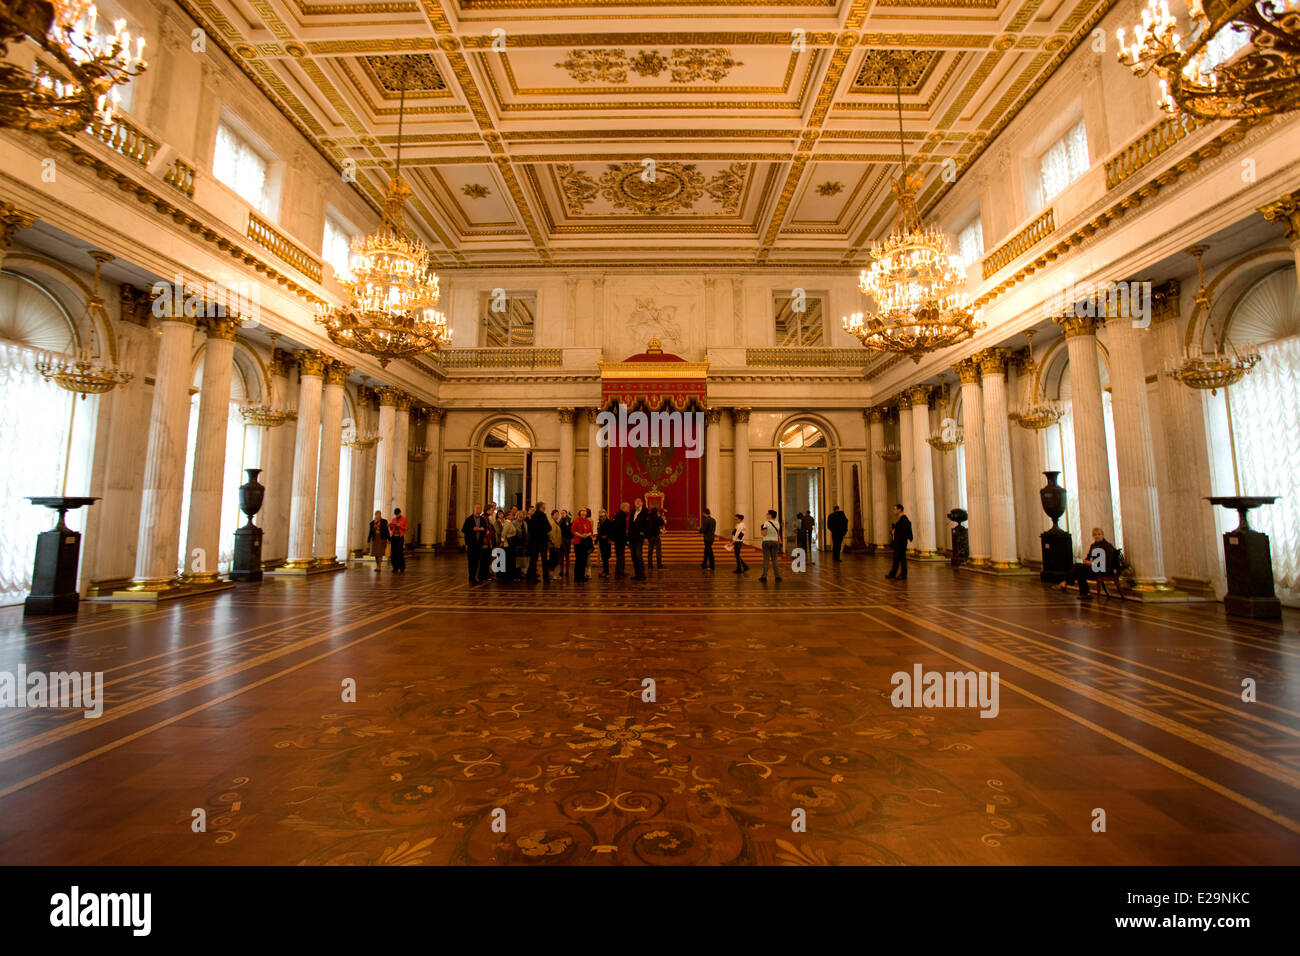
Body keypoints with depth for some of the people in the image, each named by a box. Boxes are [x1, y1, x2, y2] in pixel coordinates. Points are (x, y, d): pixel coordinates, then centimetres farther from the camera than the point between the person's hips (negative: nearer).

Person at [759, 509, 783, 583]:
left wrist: (761, 530, 4)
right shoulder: (777, 523, 5)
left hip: (766, 542, -4)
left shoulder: (766, 523, -11)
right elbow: (778, 534, 11)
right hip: (775, 541, 4)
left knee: (766, 559, -1)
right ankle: (777, 576, 7)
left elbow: (764, 534, -14)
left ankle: (764, 576, 0)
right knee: (774, 559, 9)